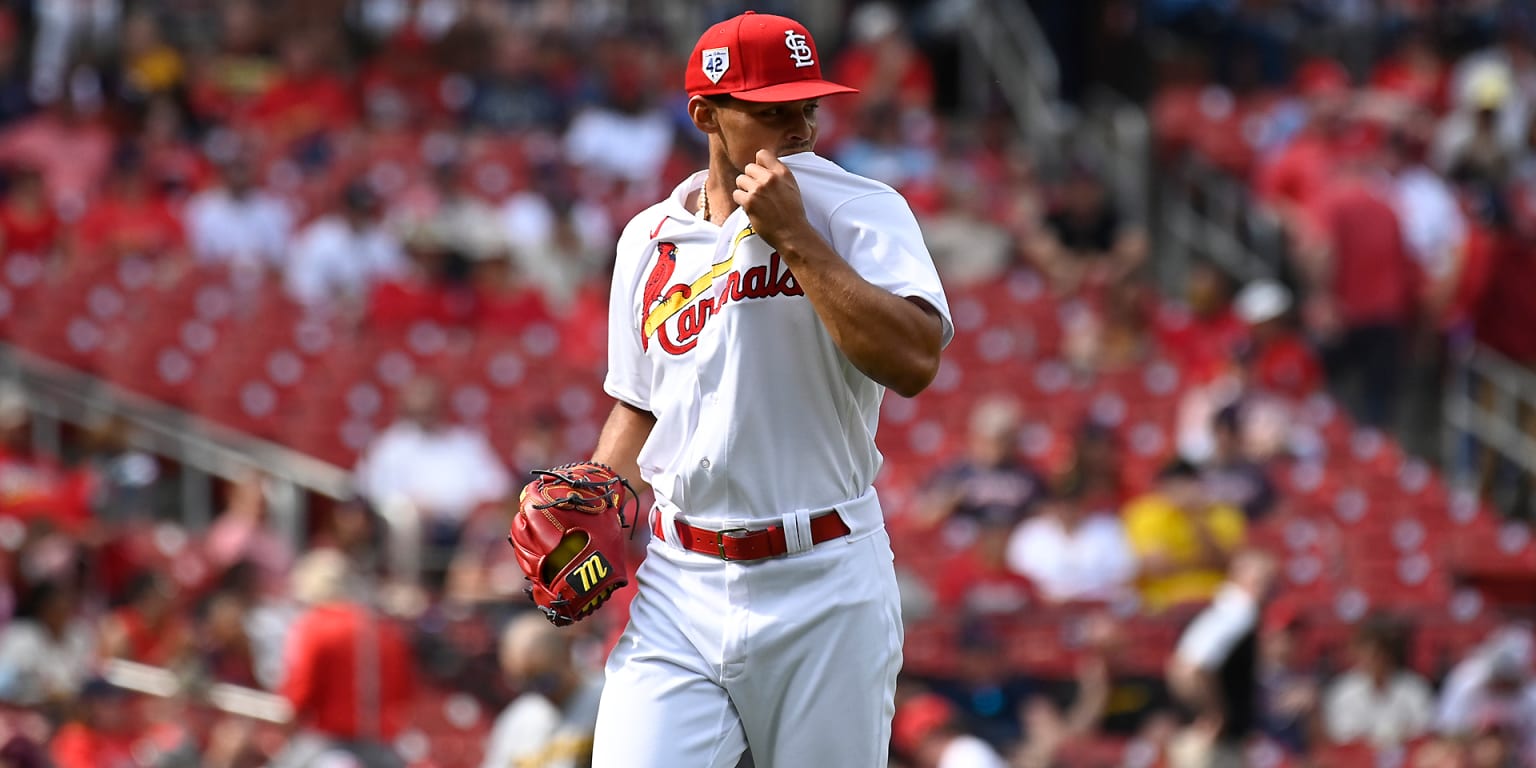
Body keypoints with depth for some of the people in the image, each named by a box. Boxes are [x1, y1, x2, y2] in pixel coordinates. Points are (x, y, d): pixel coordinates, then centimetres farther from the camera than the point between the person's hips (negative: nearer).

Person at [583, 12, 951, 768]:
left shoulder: (862, 214, -4)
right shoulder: (649, 241, 10)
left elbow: (915, 362, -21)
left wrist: (793, 237, -19)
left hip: (824, 591, -3)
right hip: (679, 588, 3)